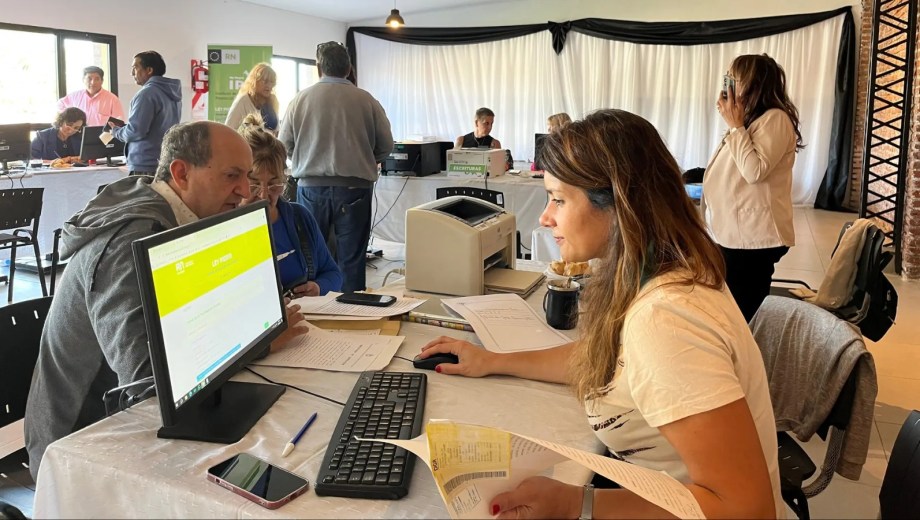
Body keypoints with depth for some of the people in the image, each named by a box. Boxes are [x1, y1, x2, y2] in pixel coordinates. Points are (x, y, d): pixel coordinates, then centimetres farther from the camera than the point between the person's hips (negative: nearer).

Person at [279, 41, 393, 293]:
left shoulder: (300, 99, -1)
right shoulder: (366, 101, -2)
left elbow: (284, 145, 4)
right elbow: (386, 146, 3)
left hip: (311, 186, 1)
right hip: (354, 187, -1)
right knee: (352, 259, 5)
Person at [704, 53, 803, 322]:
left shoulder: (775, 119, -10)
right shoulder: (750, 119, 18)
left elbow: (755, 171, -22)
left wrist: (735, 126, -15)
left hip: (754, 237, -10)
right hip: (733, 234, 10)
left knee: (744, 315, -4)